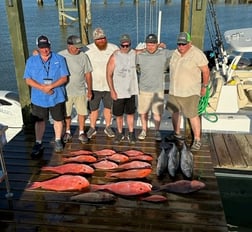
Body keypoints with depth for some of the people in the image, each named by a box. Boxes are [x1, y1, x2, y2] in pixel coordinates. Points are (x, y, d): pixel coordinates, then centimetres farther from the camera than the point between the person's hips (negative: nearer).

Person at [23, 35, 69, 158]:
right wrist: (42, 88, -19)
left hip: (57, 97, 0)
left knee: (58, 120, 12)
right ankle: (38, 144, 25)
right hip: (38, 98, 1)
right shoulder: (31, 60, -1)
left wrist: (51, 86, -22)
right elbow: (28, 79, -5)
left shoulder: (59, 59, -4)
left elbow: (64, 78, -8)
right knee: (39, 121, 11)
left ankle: (58, 141, 32)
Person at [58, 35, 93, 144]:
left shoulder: (83, 56, -6)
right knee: (66, 114, 12)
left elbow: (88, 74, 0)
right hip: (65, 91, 0)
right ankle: (68, 132, 31)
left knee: (82, 113, 5)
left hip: (80, 91, 0)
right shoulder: (60, 56, -9)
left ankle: (81, 132, 24)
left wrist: (89, 90, 1)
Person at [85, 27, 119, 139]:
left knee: (108, 107, 14)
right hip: (94, 85, -1)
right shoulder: (88, 50, -6)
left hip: (109, 85, 1)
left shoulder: (114, 48, -3)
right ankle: (92, 128, 26)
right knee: (93, 109, 9)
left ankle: (108, 127, 31)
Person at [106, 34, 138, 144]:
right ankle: (120, 133, 27)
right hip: (118, 92, -2)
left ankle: (131, 134, 25)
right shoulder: (114, 57, -11)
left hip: (131, 90, 2)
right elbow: (109, 74, -10)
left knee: (130, 113, 12)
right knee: (119, 114, 9)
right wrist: (112, 90, -14)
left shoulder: (134, 54, 0)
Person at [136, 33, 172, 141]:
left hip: (158, 89, 0)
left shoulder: (164, 53, -6)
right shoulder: (140, 55, -5)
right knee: (143, 112, 10)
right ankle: (144, 130, 29)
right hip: (144, 89, 1)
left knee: (157, 112, 7)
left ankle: (157, 131, 25)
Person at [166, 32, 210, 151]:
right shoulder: (175, 53, 5)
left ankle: (197, 140, 8)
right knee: (174, 112, 16)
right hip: (174, 91, 7)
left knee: (192, 115, -4)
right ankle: (177, 134, 34)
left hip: (190, 92, -7)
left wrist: (204, 87, -4)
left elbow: (206, 71, -10)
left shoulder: (197, 54, -15)